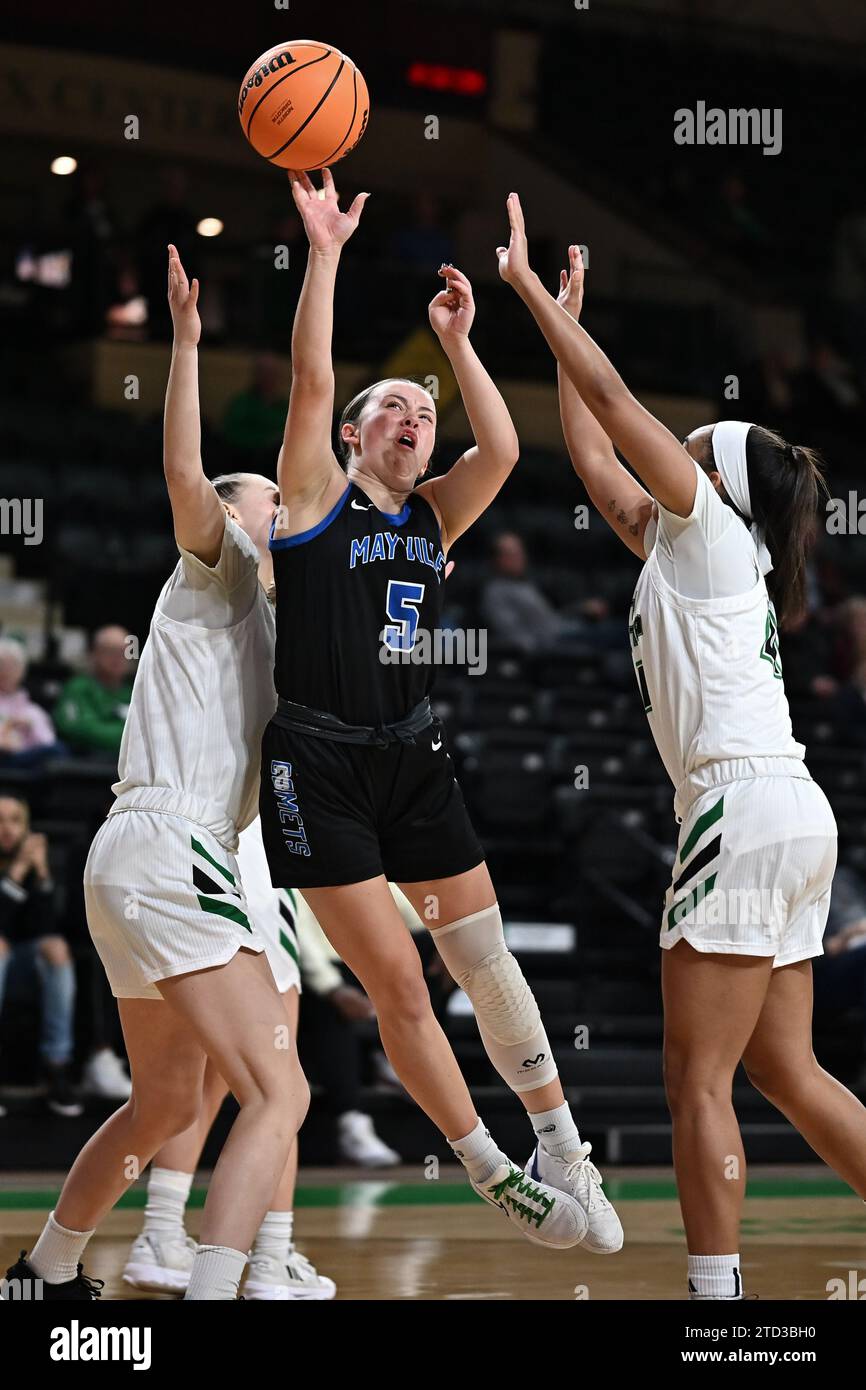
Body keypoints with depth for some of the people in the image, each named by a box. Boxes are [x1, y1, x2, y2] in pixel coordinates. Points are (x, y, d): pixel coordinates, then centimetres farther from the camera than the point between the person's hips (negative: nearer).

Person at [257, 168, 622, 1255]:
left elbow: (501, 449, -5)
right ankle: (492, 1173, 8)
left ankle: (563, 1152, 15)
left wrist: (457, 342, -5)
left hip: (411, 756, 5)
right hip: (319, 765, -5)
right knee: (397, 984, -4)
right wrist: (325, 254, -16)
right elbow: (310, 378, -13)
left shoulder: (433, 516, 12)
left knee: (484, 958, 4)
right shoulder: (316, 495, 0)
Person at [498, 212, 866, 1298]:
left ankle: (716, 1294, -11)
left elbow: (612, 400, -3)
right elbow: (597, 460, 29)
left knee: (698, 1080, -9)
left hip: (748, 806, -10)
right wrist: (562, 326, 33)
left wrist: (529, 287, 4)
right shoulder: (683, 548, 22)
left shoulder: (709, 527, 0)